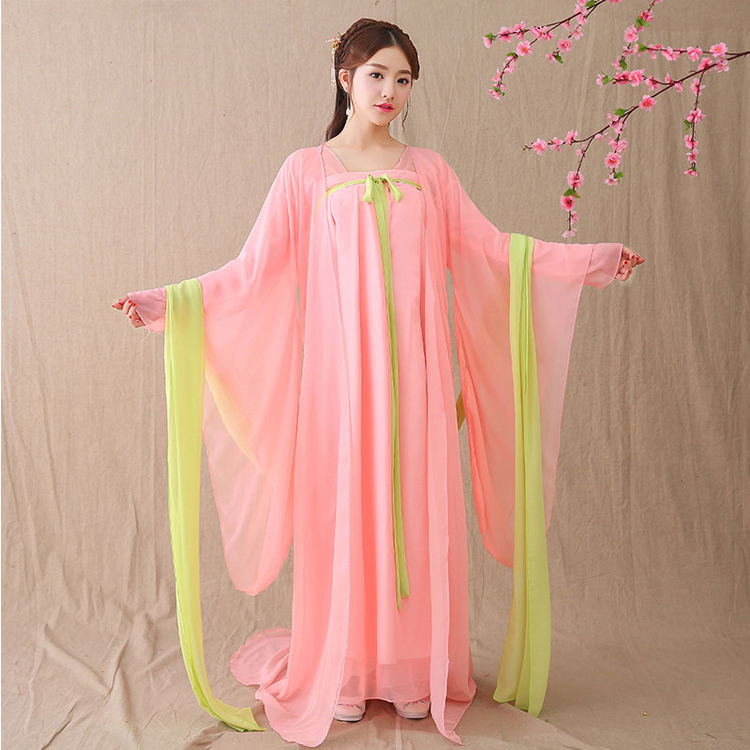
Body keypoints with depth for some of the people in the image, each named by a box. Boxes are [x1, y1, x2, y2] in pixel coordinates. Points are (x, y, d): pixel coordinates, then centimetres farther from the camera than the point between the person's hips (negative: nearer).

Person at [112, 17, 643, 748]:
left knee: (417, 510, 4)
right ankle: (342, 673, 17)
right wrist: (171, 301, -11)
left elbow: (488, 246, 11)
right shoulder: (307, 169, 5)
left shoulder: (428, 169, 12)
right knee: (342, 508, 1)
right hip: (340, 368, -2)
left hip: (415, 372, 2)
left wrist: (589, 258, 8)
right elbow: (257, 269, 0)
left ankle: (414, 670, 19)